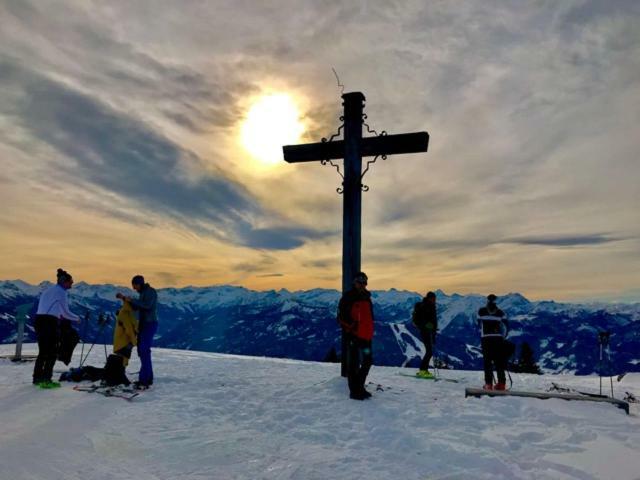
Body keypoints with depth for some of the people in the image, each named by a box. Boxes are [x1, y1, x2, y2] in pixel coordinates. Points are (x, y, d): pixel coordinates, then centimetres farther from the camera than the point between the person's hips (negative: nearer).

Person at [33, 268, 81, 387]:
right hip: (50, 323, -8)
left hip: (39, 320, 8)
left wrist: (58, 316, 24)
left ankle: (37, 378, 22)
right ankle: (46, 380, -3)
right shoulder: (61, 292, -7)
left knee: (43, 352, 16)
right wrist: (77, 318, 10)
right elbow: (66, 312, -6)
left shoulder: (48, 290, 18)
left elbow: (45, 308, 20)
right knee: (52, 353, -1)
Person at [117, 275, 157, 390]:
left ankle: (144, 381, -14)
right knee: (142, 351, 11)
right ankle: (148, 378, 18)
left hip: (150, 324, -10)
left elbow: (147, 305, -25)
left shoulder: (150, 291, -11)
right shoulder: (142, 293, 17)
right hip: (143, 324, 10)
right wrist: (124, 298, 8)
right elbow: (136, 307, 19)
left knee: (144, 351, -13)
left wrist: (132, 300, -20)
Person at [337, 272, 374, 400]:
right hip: (353, 336, -8)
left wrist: (370, 331, 16)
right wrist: (349, 330, -14)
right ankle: (354, 391, 7)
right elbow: (341, 317, -10)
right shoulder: (348, 297, -7)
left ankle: (359, 387, 29)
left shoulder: (367, 298, 16)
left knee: (368, 361, 14)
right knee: (354, 364, -3)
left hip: (366, 336, 8)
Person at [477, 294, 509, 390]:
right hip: (498, 339, 1)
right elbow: (506, 326, 4)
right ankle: (501, 383, 7)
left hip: (486, 339, -1)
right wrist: (503, 337, 16)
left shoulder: (481, 311, 2)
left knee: (487, 361, 2)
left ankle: (488, 383, -2)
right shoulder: (500, 312, 5)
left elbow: (479, 325, 6)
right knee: (499, 361, 8)